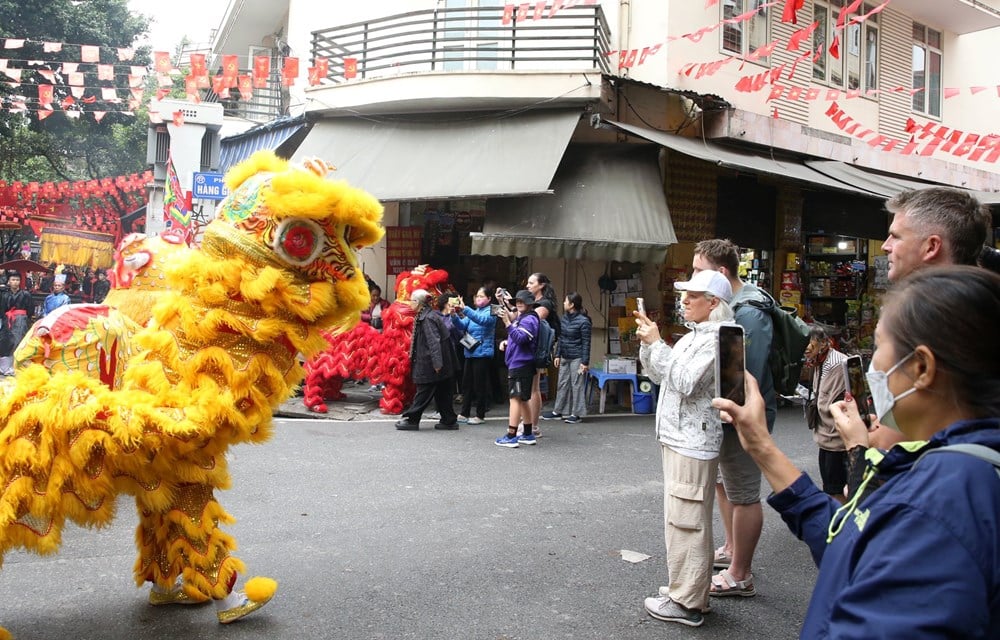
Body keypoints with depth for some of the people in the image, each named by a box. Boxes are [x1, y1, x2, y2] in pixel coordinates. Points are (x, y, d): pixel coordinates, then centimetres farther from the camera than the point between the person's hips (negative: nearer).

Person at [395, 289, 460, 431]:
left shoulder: (427, 318, -16)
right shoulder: (423, 316, 14)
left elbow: (434, 342, -23)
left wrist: (437, 362, -25)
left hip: (429, 365, -10)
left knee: (424, 392, -2)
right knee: (442, 392, 12)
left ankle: (411, 420, 4)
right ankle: (449, 420, 17)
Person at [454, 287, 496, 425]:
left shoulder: (490, 311, -3)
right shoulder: (474, 312, 15)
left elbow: (482, 320, -25)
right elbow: (462, 325, 3)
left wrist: (465, 309, -34)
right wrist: (455, 315, -17)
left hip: (482, 353, -6)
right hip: (470, 353, 6)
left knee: (480, 385, -1)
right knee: (466, 384, 8)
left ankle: (480, 416, 8)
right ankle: (464, 414, 15)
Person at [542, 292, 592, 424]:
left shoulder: (583, 321, -14)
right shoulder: (564, 318, 7)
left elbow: (586, 343, -13)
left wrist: (585, 362, -15)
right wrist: (557, 355, 12)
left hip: (577, 358, -7)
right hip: (565, 357, 8)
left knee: (577, 385, -1)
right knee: (562, 384, 12)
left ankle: (577, 413, 7)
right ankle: (558, 411, 21)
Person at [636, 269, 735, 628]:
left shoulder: (714, 339, -13)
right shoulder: (692, 336, 17)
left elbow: (685, 382, -23)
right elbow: (656, 375, 19)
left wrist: (656, 343, -18)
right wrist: (647, 342, 4)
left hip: (693, 443, -10)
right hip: (677, 438, 10)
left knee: (686, 521, -7)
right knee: (685, 520, 16)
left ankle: (687, 603, 0)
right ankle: (688, 590, 27)